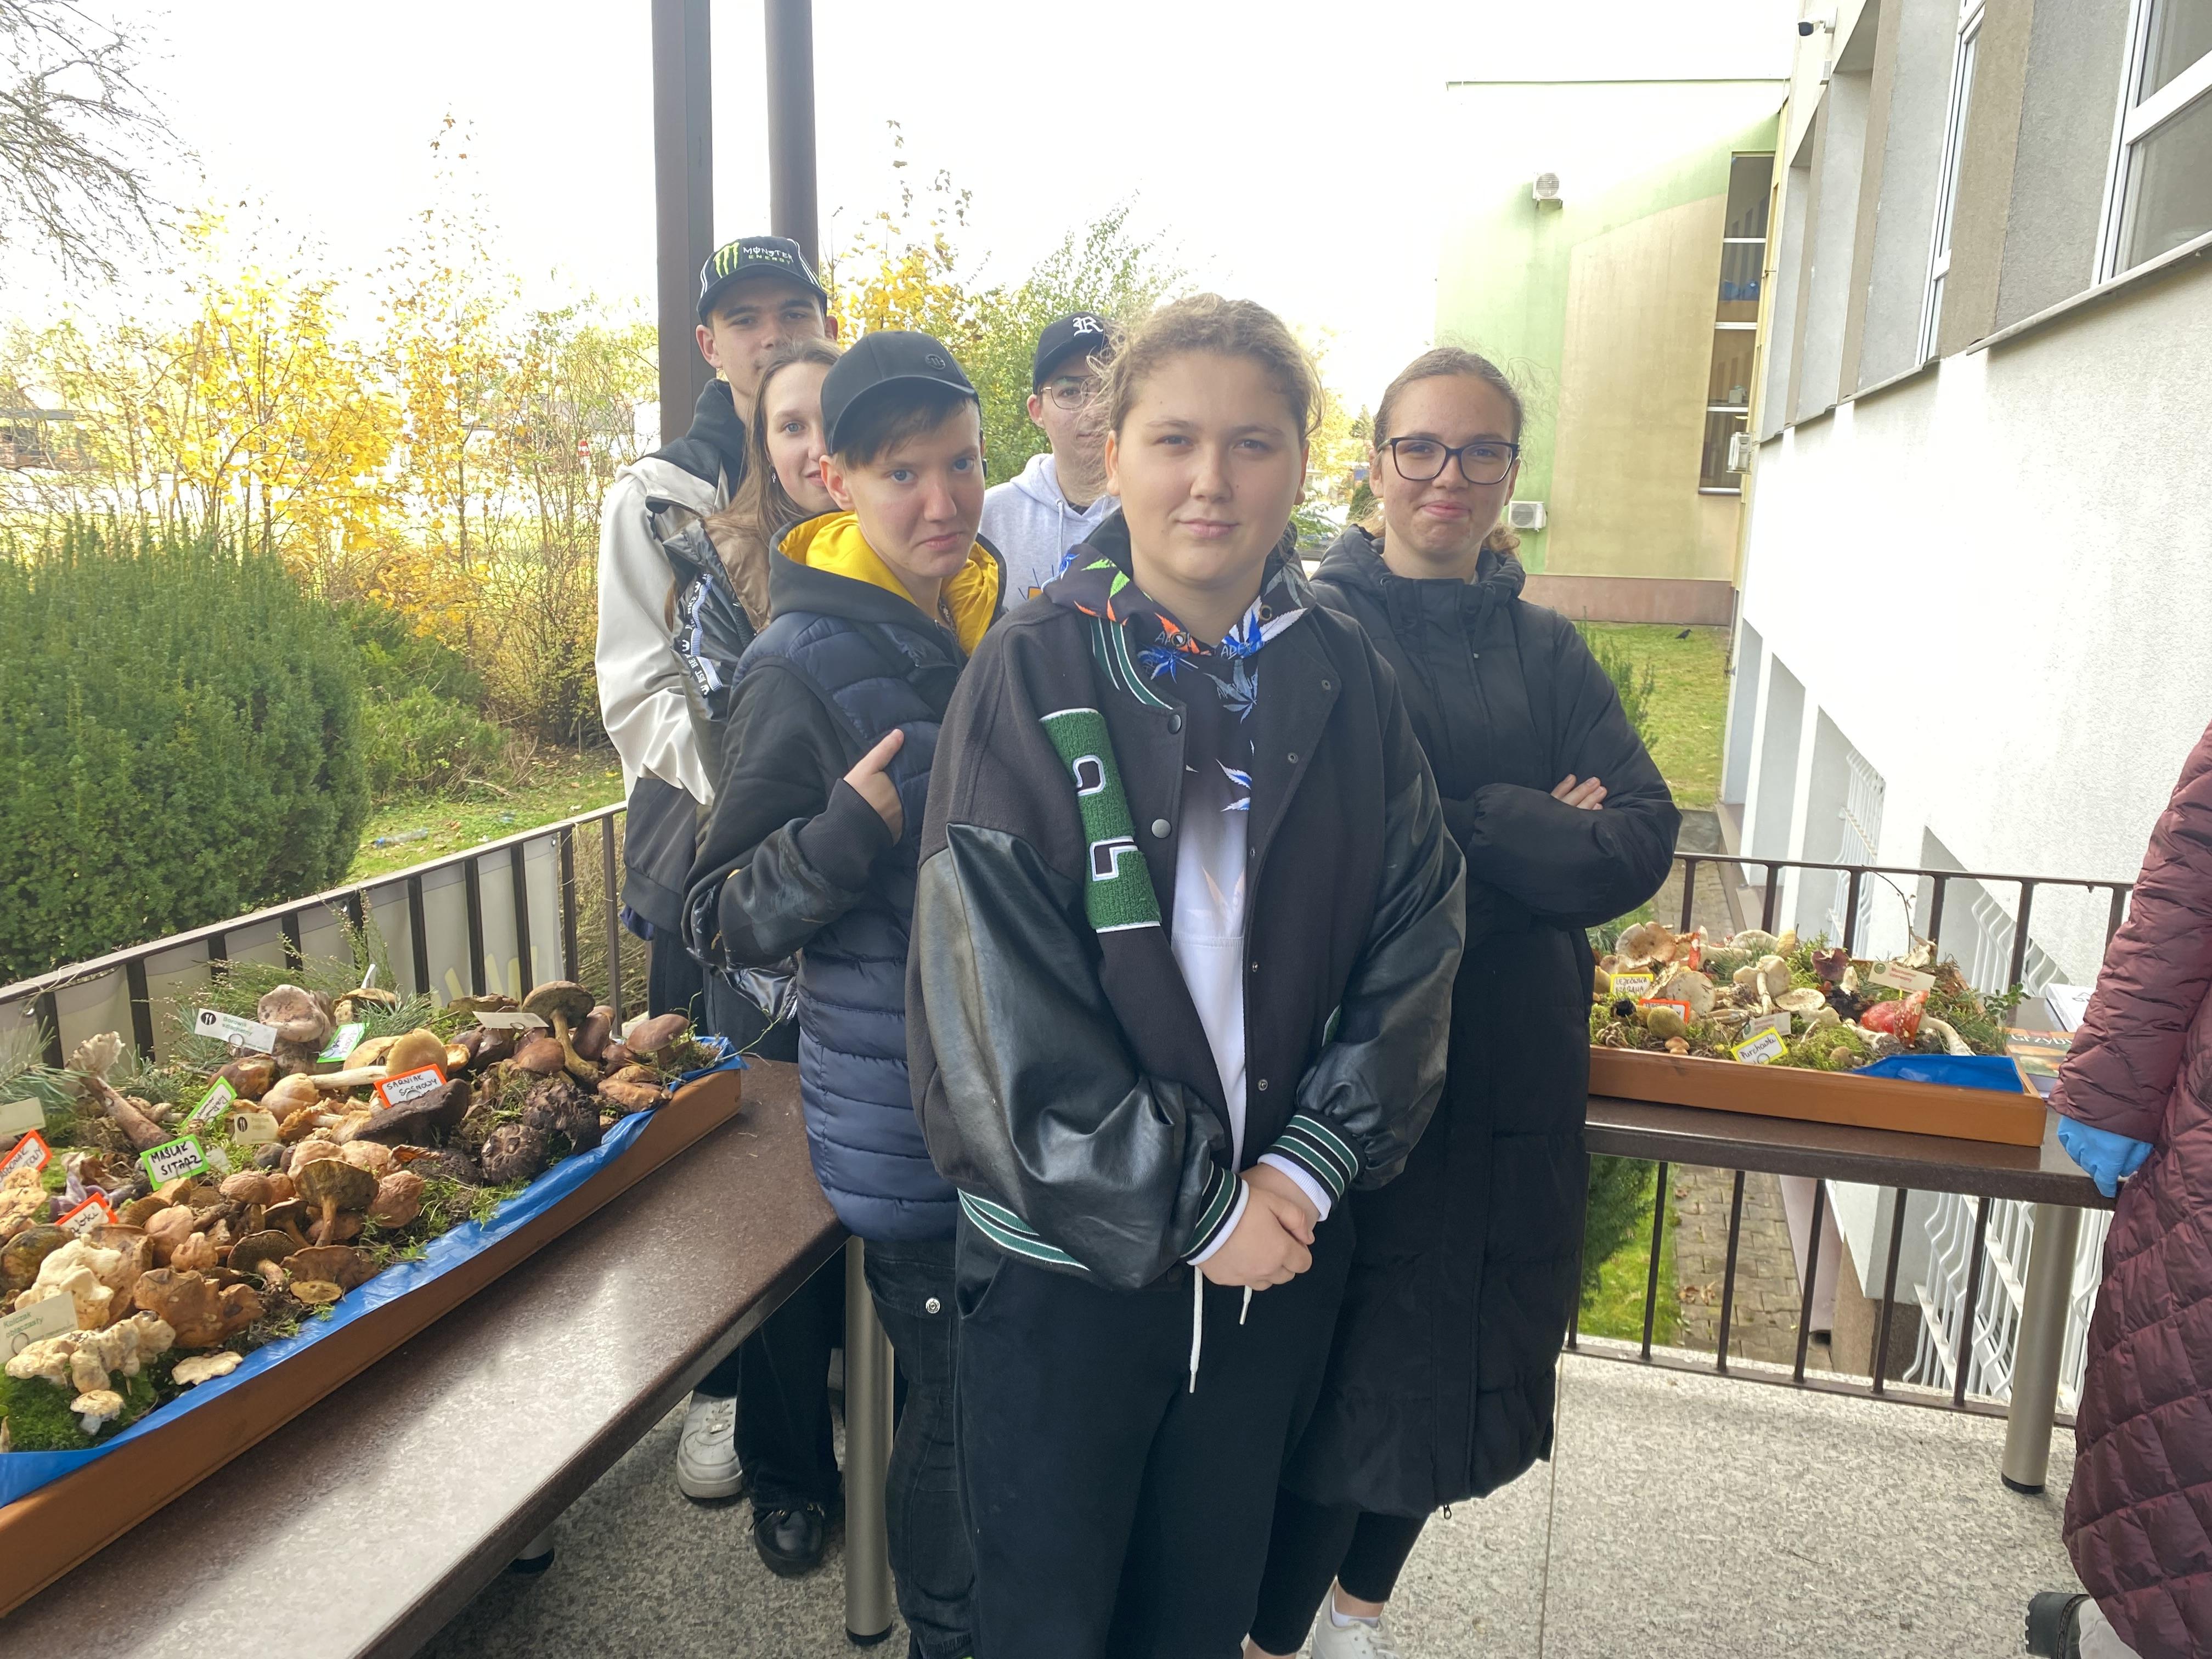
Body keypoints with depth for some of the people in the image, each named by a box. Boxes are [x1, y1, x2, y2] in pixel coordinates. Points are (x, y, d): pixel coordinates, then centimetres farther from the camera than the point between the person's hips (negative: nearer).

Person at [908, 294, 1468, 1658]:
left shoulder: (1346, 679, -1)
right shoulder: (1035, 673, -11)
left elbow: (1415, 936, 0)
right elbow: (995, 996, -16)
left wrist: (1306, 1168, -11)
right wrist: (1186, 1210, -15)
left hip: (1282, 1239, 3)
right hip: (1070, 1249, -2)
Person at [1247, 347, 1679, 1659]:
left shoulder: (1547, 651, 9)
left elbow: (1643, 842, -2)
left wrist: (1462, 827, -14)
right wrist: (1540, 838, -14)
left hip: (1515, 1078, 5)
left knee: (1461, 1351, 17)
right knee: (1341, 1369, 3)